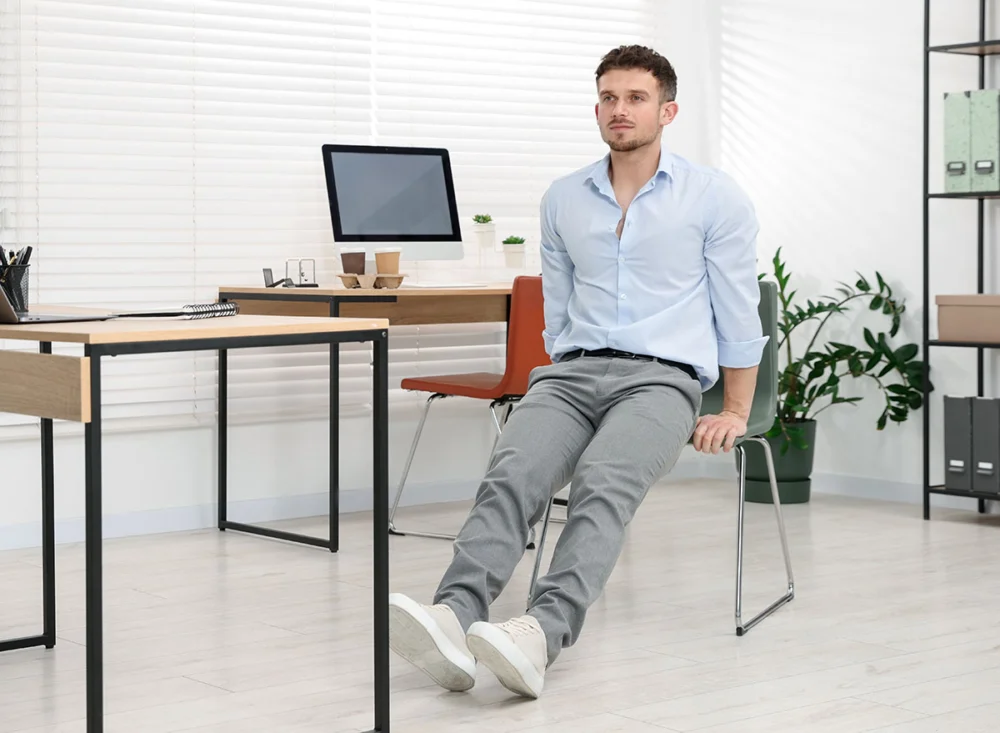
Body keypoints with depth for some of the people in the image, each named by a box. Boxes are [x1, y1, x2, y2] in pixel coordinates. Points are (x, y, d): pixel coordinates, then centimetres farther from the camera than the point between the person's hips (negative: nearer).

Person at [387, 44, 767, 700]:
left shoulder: (715, 198, 5)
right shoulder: (563, 200, 17)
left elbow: (738, 314, 6)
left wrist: (735, 413, 3)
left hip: (661, 378, -3)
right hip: (573, 373, 3)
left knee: (603, 481, -35)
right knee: (512, 475, -28)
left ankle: (543, 635, -53)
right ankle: (452, 620, -48)